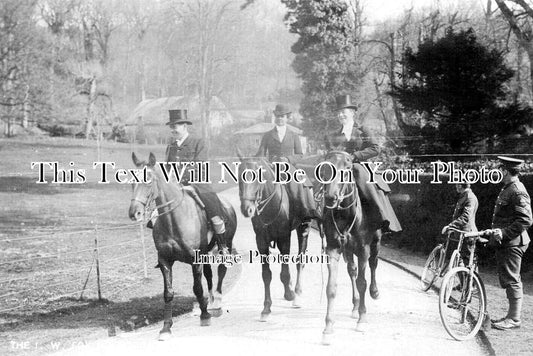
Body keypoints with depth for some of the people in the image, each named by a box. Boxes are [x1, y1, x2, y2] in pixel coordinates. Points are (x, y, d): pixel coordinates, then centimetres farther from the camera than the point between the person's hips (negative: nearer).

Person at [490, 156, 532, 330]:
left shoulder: (518, 192, -17)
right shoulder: (507, 189, 15)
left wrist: (504, 233, -24)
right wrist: (495, 232, 19)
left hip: (512, 243, -10)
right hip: (504, 243, 10)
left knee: (511, 280, -5)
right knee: (507, 280, 14)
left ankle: (515, 319, 0)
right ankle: (512, 315, 22)